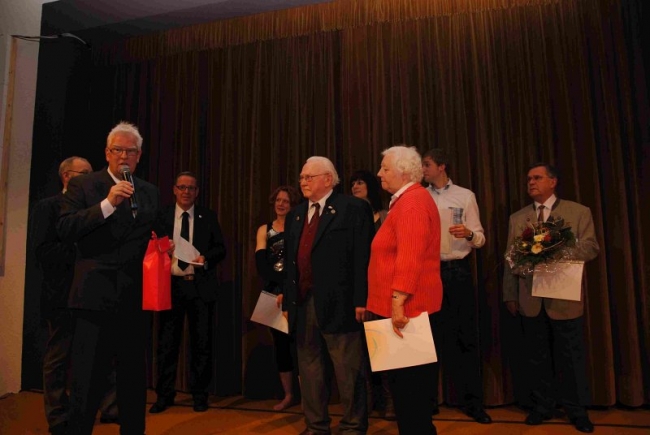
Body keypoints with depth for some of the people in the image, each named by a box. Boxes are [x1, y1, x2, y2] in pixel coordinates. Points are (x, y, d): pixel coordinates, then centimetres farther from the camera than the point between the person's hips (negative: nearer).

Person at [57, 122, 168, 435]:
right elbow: (64, 230, -13)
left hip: (136, 298, 4)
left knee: (134, 377, 15)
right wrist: (108, 204, -22)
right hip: (96, 295, -4)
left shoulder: (150, 192, 12)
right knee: (86, 380, 4)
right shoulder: (82, 185, 0)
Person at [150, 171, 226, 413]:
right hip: (171, 285, 0)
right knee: (167, 342, 6)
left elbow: (221, 249, 4)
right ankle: (165, 394, 20)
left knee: (201, 342, 7)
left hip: (201, 286, 0)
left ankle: (199, 394, 20)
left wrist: (206, 258, -15)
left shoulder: (208, 217, 6)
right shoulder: (162, 216, 6)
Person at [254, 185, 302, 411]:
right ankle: (288, 394, 20)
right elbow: (261, 264, -3)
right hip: (273, 292, 3)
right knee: (280, 341, 8)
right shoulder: (264, 230, 9)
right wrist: (279, 288, -15)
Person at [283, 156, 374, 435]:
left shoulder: (354, 208, -3)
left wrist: (361, 301, -15)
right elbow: (290, 262, 16)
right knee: (309, 370, 15)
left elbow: (363, 258, -10)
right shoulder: (295, 215, 17)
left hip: (338, 304, -6)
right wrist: (288, 301, 11)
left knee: (348, 371, 4)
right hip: (302, 304, 7)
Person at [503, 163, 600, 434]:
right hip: (530, 300, 2)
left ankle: (577, 410, 23)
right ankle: (542, 406, 24)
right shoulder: (517, 218, 10)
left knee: (571, 357, 7)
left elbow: (591, 247, -4)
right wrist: (510, 295, 1)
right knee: (537, 357, 11)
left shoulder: (579, 212, 3)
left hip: (565, 298, -2)